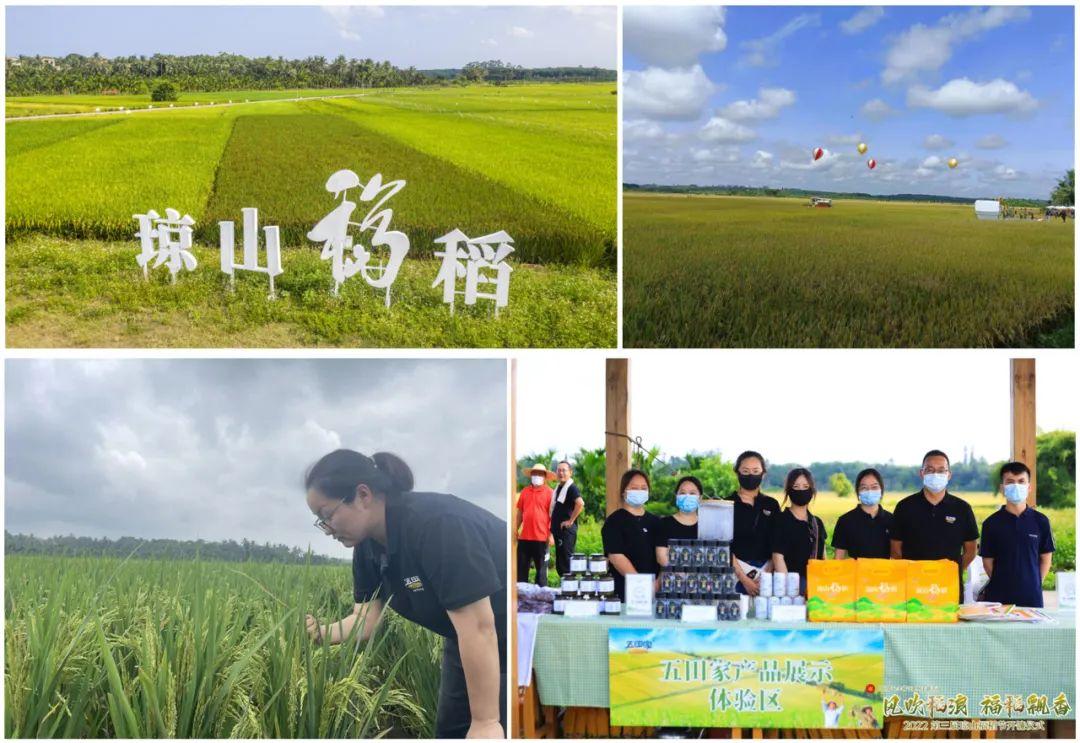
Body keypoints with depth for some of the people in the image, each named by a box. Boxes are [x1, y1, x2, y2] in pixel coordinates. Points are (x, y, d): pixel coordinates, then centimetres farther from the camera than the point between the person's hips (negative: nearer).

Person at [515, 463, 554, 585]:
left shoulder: (548, 492, -2)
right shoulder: (525, 491, 10)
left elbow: (552, 514, -4)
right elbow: (520, 512, 16)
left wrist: (551, 533, -9)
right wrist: (516, 529, 11)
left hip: (541, 537, -4)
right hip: (524, 536, 4)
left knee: (541, 568, 5)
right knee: (521, 567, 8)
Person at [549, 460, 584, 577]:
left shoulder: (571, 487, -12)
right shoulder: (558, 487, 16)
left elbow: (580, 503, -29)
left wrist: (571, 521, -21)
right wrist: (553, 528, 18)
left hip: (567, 531, -9)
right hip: (558, 530, 9)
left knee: (566, 564, -9)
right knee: (559, 565, 12)